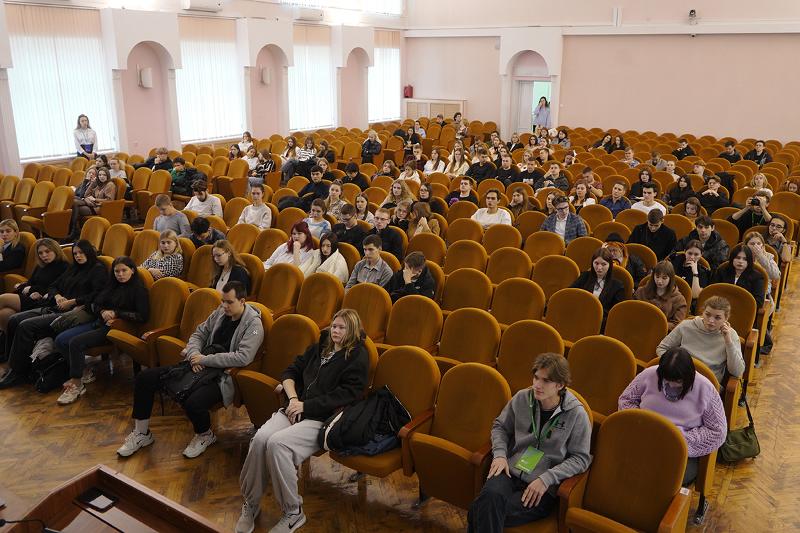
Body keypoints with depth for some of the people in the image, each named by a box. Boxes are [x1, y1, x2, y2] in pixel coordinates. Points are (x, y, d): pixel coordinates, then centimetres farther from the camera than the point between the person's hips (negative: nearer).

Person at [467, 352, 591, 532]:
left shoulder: (577, 414, -5)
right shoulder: (522, 398, 4)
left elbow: (581, 458, -2)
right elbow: (500, 426, 18)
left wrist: (547, 478, -13)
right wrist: (500, 454, -1)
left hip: (544, 487, -3)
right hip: (511, 472, 3)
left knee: (485, 513, -29)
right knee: (490, 496, -33)